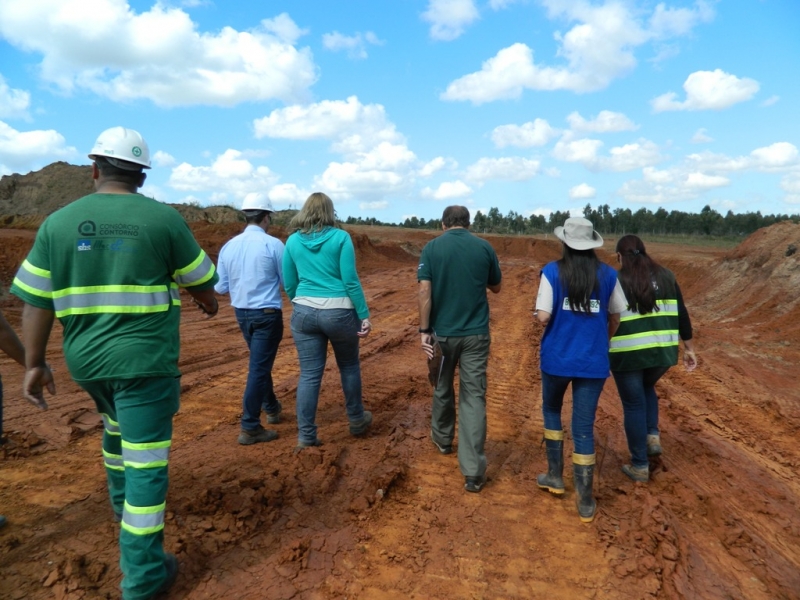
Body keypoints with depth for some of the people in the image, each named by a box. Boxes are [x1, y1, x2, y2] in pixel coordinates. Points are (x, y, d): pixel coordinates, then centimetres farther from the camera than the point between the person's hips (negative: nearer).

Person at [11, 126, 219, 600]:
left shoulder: (59, 222, 1)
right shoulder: (164, 218, -7)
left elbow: (36, 302, 1)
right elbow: (200, 280, 3)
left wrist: (35, 364, 10)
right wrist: (209, 302, 26)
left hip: (86, 360, 5)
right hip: (146, 358, -5)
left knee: (118, 426, 31)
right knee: (147, 458, 2)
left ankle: (124, 506, 51)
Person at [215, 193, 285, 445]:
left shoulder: (228, 246, 0)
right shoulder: (273, 244, -14)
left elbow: (220, 288, 3)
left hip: (241, 313, 6)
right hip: (267, 314, -6)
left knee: (261, 363, 23)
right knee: (259, 367, 0)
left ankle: (272, 408, 39)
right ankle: (250, 427, 4)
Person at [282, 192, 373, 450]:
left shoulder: (293, 241, 4)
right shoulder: (340, 237, -6)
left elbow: (289, 285, 8)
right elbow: (351, 280, -10)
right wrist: (364, 315, -6)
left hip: (304, 313, 2)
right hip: (338, 312, -2)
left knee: (309, 374, 7)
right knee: (349, 367, 18)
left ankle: (306, 436, 9)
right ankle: (356, 420, 33)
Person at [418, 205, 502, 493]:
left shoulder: (431, 248, -3)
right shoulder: (484, 247, 1)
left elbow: (424, 292, -11)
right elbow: (496, 287, 13)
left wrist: (424, 331, -8)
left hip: (443, 332, 0)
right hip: (476, 333, 0)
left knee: (442, 388, 21)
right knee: (474, 396, 1)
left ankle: (443, 438, 43)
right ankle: (473, 471, -2)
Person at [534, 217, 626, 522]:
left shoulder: (552, 271, -8)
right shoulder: (608, 274, 0)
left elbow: (543, 316, -14)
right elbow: (616, 316, 10)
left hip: (557, 358, -1)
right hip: (593, 361, 1)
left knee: (551, 410, 24)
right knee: (584, 428, 6)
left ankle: (555, 475, 29)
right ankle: (585, 502, 12)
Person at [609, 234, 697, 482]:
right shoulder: (665, 275, 6)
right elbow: (681, 315, 8)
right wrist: (689, 348, 15)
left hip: (627, 354, -4)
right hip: (662, 352, 4)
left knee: (633, 406, 10)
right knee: (646, 388, 32)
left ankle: (640, 466, 18)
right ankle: (653, 437, 19)